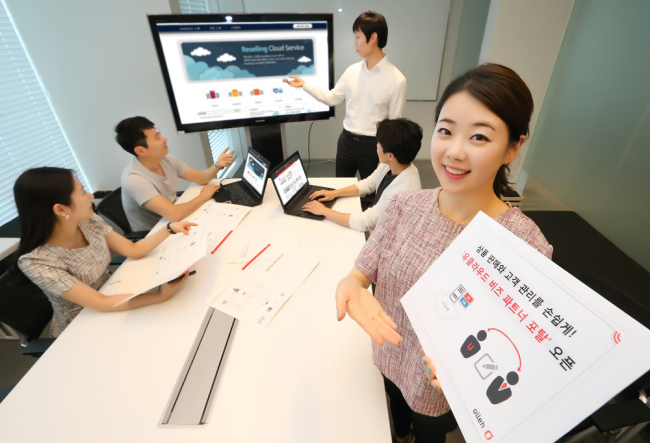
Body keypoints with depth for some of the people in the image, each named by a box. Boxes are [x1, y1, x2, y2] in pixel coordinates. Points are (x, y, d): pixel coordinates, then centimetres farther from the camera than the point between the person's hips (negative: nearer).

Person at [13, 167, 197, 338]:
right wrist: (161, 296, -41)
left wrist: (170, 228, -12)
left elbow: (133, 250, -3)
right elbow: (100, 303, -31)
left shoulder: (89, 222, -13)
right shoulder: (36, 261, -28)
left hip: (110, 297, 5)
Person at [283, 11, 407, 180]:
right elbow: (332, 98, 12)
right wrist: (304, 85, 6)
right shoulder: (352, 71, 3)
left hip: (372, 145, -4)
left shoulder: (397, 80, -11)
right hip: (346, 141, 4)